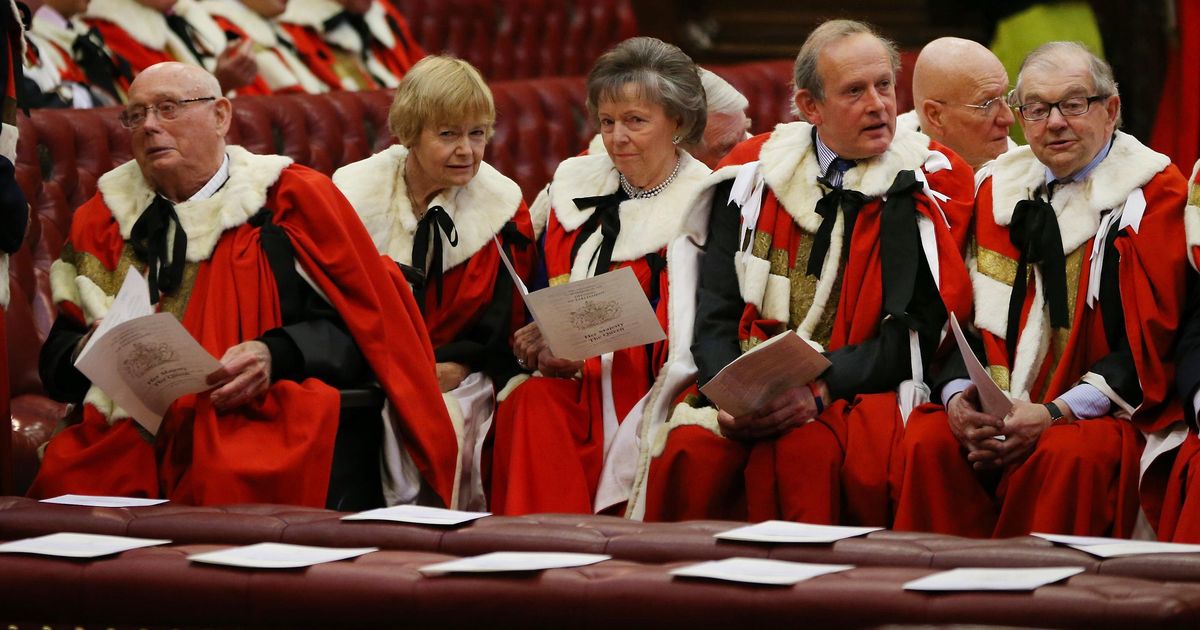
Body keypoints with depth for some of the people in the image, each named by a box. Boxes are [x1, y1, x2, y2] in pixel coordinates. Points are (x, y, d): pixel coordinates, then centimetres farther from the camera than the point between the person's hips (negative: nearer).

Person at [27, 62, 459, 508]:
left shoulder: (292, 201, 6)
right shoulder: (102, 218, 18)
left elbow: (364, 330, 1)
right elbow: (57, 354, 17)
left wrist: (278, 356, -17)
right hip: (127, 434, 3)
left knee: (226, 485, -38)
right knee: (62, 480, -30)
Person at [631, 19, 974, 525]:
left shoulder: (931, 181, 4)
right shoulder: (752, 171, 12)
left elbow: (919, 330, -3)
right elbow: (714, 312, 7)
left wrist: (820, 388, -17)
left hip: (858, 390, -2)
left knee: (805, 450, -35)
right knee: (691, 449, -29)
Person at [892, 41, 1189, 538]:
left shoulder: (1155, 193, -1)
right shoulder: (1001, 187, 15)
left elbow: (1152, 341, -9)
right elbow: (970, 311, 13)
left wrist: (1056, 413, -19)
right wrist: (959, 397, -9)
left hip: (1110, 411, -4)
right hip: (1005, 403, 4)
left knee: (1065, 456, -36)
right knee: (927, 440, -25)